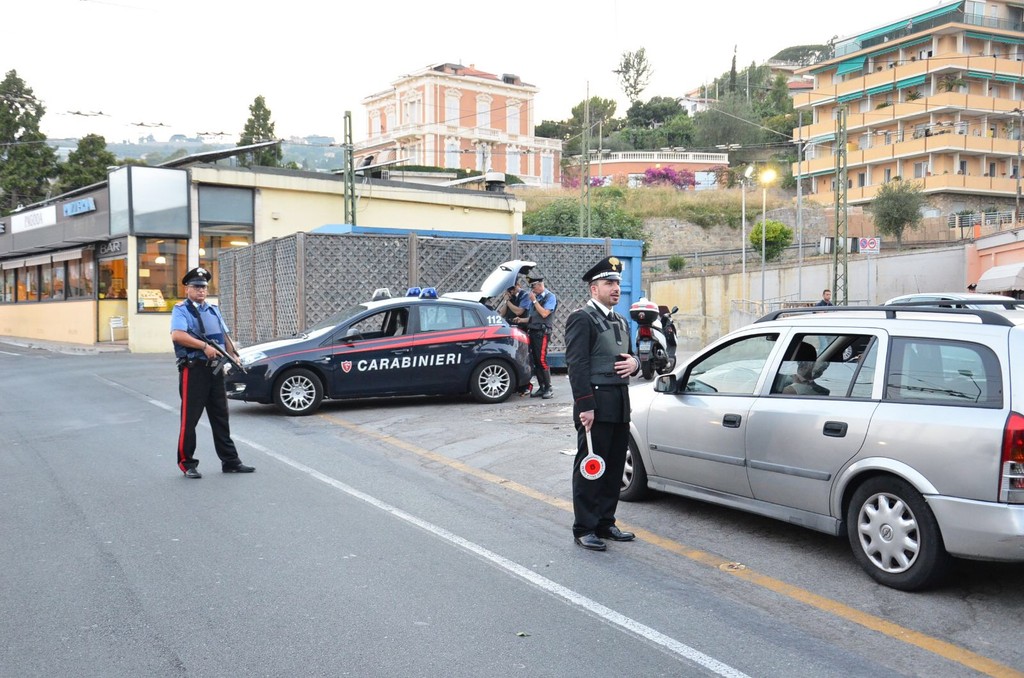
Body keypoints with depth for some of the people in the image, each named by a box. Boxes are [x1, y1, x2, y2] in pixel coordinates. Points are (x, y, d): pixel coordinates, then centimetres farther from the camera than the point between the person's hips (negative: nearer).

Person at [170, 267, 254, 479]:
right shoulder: (181, 309, -3)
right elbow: (177, 335, -20)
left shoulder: (213, 310, 19)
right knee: (190, 417, -2)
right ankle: (187, 463, 8)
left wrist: (234, 354, 6)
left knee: (220, 416, 10)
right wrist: (204, 346, -24)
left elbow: (224, 335, 22)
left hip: (215, 368, 7)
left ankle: (230, 461, 15)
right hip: (194, 368, -7)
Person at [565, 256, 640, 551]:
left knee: (614, 468, 12)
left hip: (620, 405, 8)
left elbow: (629, 355, 27)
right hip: (596, 404, -8)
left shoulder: (620, 321, 18)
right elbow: (577, 365, -15)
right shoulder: (582, 318, -9)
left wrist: (634, 363, 1)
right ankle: (584, 529, 7)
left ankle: (605, 523, 23)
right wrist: (585, 406, -21)